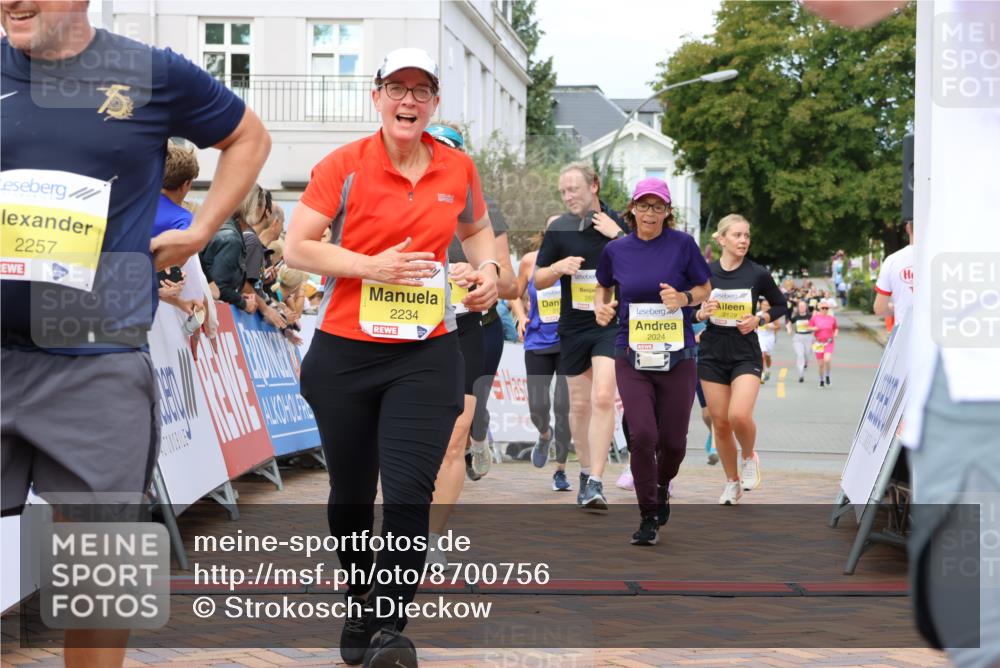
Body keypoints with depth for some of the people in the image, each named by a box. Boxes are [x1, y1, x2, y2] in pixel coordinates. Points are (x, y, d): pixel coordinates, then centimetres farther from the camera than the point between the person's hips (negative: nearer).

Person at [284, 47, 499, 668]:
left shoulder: (459, 169, 4)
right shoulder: (344, 165, -5)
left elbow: (476, 229, 24)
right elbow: (297, 246, -6)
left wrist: (488, 269, 3)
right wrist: (373, 266, -17)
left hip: (427, 354, 0)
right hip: (344, 353, 0)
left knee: (409, 494, -13)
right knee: (351, 494, 14)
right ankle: (359, 609, 36)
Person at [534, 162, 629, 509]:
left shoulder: (620, 223, 0)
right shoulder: (558, 228, 3)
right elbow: (538, 281, 8)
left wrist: (618, 236, -15)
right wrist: (559, 267, -12)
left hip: (612, 325, -3)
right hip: (573, 327, 3)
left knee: (603, 398, -17)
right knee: (579, 404, 10)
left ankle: (595, 482, -17)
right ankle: (586, 471, 28)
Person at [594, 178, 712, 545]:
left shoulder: (683, 244, -3)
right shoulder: (615, 250, 3)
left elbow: (705, 288, 6)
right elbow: (603, 286, 21)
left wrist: (684, 298, -14)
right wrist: (601, 306, 0)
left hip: (677, 356, 0)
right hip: (631, 356, 0)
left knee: (673, 441, 4)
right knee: (642, 435, -13)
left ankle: (662, 486, 40)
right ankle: (649, 517, 4)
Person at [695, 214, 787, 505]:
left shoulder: (758, 274, -4)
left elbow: (781, 306, 9)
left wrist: (758, 320, -8)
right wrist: (702, 313, -14)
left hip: (745, 354, -2)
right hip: (712, 355, 2)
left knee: (740, 415, -21)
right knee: (720, 423, 5)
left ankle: (749, 458, 11)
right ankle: (732, 481, 25)